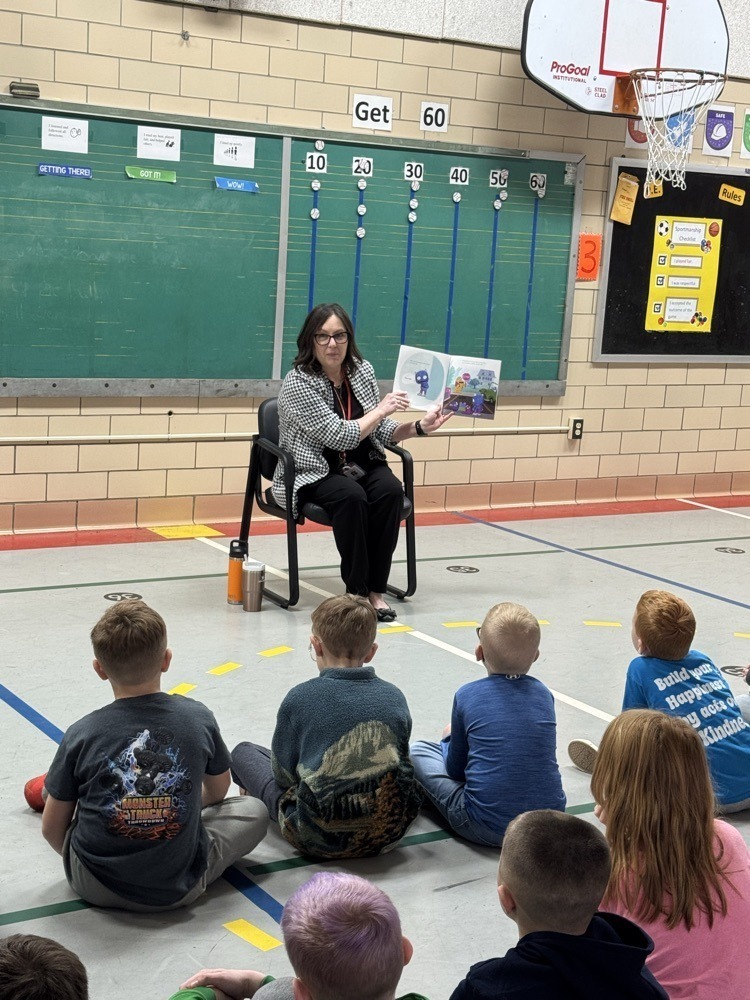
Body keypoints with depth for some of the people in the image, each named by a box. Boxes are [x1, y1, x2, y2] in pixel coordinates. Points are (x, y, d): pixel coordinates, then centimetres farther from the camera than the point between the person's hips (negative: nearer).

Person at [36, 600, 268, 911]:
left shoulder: (81, 735, -14)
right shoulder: (198, 718, -10)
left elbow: (52, 828, -3)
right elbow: (218, 790, 10)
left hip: (95, 886, 2)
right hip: (180, 887, -2)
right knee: (255, 811, 19)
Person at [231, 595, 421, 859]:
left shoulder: (300, 698, -8)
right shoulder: (394, 698, 1)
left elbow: (284, 776, 2)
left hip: (320, 840, -3)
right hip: (391, 831, 3)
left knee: (243, 753, 16)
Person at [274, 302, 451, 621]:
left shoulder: (362, 370, 5)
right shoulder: (298, 382, -14)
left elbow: (381, 432, 10)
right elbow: (341, 436, -19)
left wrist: (420, 427, -5)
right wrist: (382, 409, -10)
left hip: (362, 466, 5)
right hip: (315, 472, -5)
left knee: (391, 490, -26)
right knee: (351, 497, -34)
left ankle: (375, 589, -20)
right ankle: (357, 590, -20)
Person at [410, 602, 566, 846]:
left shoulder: (467, 696, -5)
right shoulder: (543, 694, 4)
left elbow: (456, 769, 6)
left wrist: (450, 738, 28)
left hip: (489, 828, -3)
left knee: (418, 751, 13)